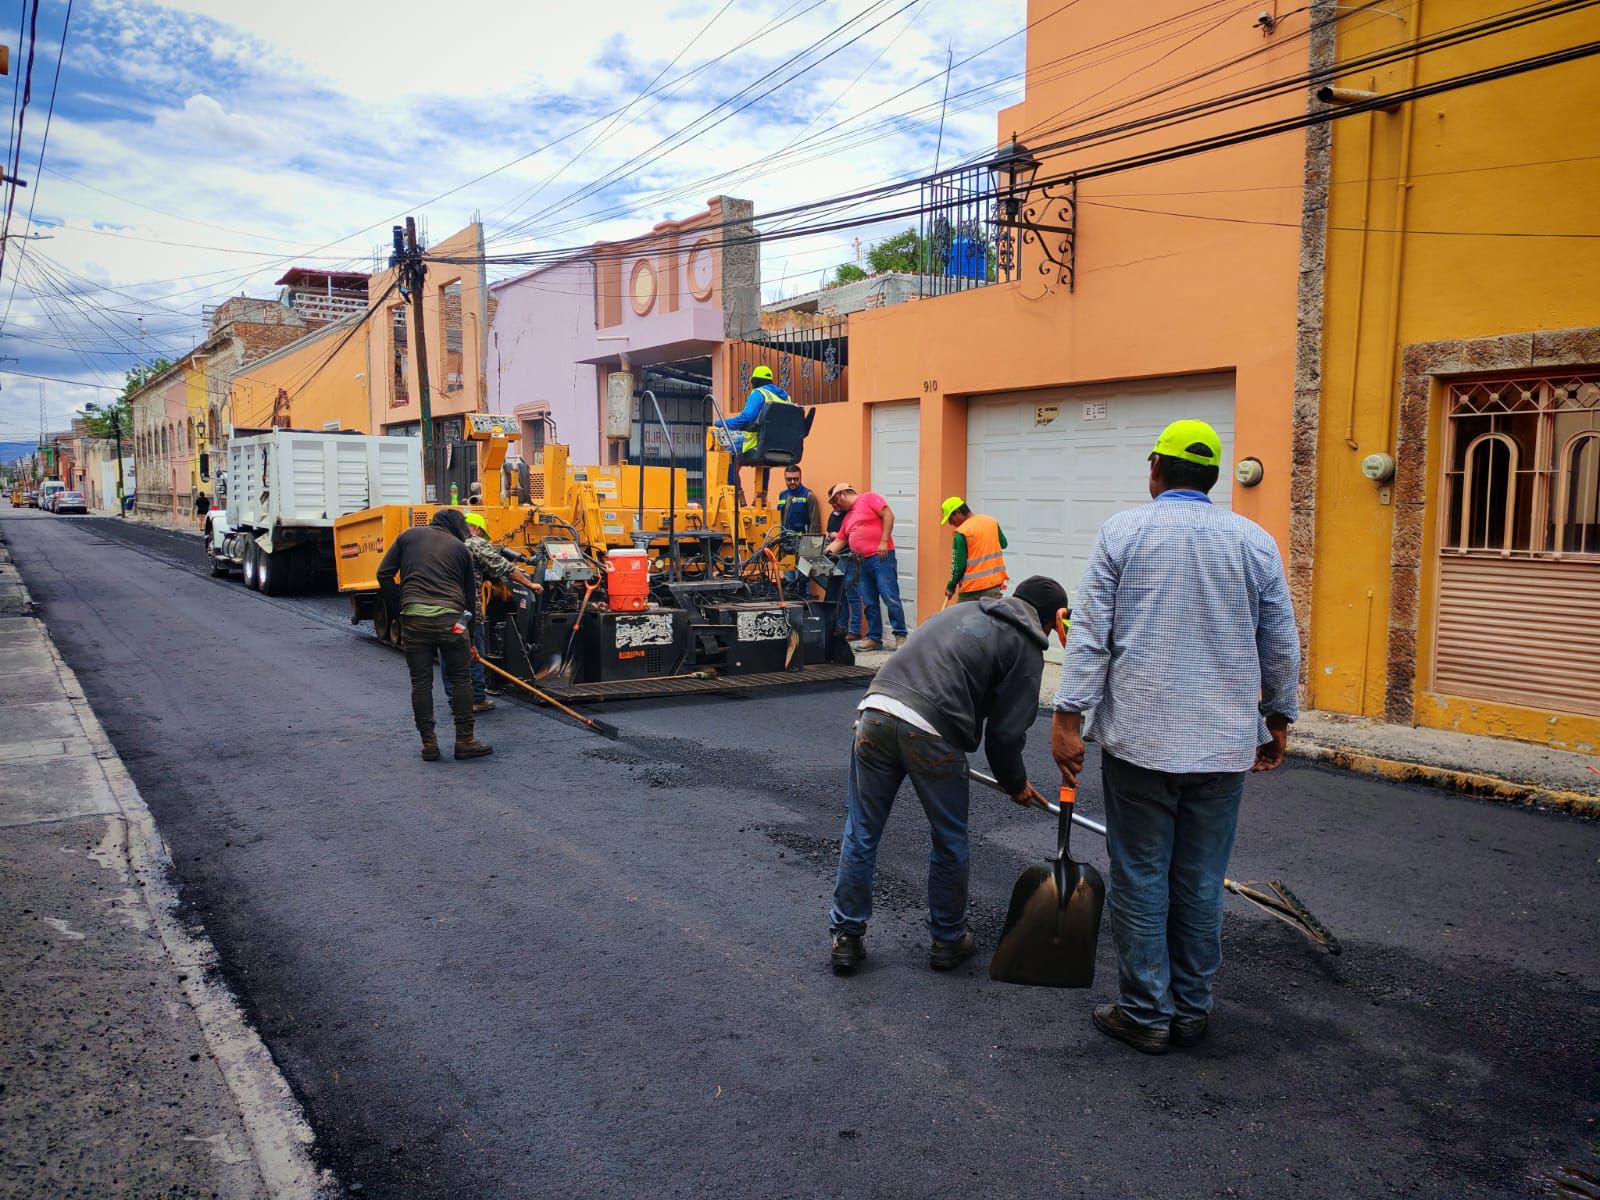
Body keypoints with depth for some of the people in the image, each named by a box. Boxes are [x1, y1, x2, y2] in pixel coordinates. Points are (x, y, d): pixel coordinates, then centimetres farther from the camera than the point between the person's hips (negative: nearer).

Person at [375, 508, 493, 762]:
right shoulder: (460, 548, 16)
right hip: (449, 618, -1)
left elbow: (384, 574, 8)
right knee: (461, 679, 11)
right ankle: (464, 741, 14)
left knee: (421, 682, 9)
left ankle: (428, 744, 12)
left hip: (414, 617, 1)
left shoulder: (408, 536, 17)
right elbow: (468, 594, 19)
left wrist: (398, 607, 15)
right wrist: (469, 639, 27)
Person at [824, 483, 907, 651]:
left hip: (881, 557, -8)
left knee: (890, 598, -9)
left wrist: (883, 542, -16)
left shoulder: (869, 498, 2)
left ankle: (900, 636, -4)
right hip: (863, 562, 8)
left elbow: (888, 515, -8)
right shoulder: (847, 517, 23)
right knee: (869, 604, 6)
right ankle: (874, 639, 11)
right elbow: (839, 542, 23)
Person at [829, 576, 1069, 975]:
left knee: (860, 835, 14)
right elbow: (1006, 732, 4)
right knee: (950, 844, 16)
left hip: (875, 711, 5)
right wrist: (1016, 784, 23)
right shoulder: (1026, 649, 8)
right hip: (931, 735, -5)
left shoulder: (963, 610, 27)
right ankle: (948, 940, 32)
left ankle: (846, 938, 22)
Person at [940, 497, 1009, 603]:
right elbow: (1003, 544, 20)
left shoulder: (961, 532, -14)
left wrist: (951, 586, 1)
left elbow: (958, 565, -11)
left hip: (972, 590, -6)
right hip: (995, 584, 6)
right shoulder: (993, 521, 4)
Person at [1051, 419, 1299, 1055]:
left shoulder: (1122, 530, -3)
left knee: (1140, 879, 7)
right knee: (1201, 883, 12)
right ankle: (1191, 1011, 23)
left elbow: (1090, 634, -8)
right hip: (1225, 743, 3)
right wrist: (1278, 718, 22)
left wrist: (1069, 717, -5)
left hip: (1140, 738, -3)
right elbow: (1281, 646, 9)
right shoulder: (1256, 541, 5)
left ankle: (1144, 1014, 15)